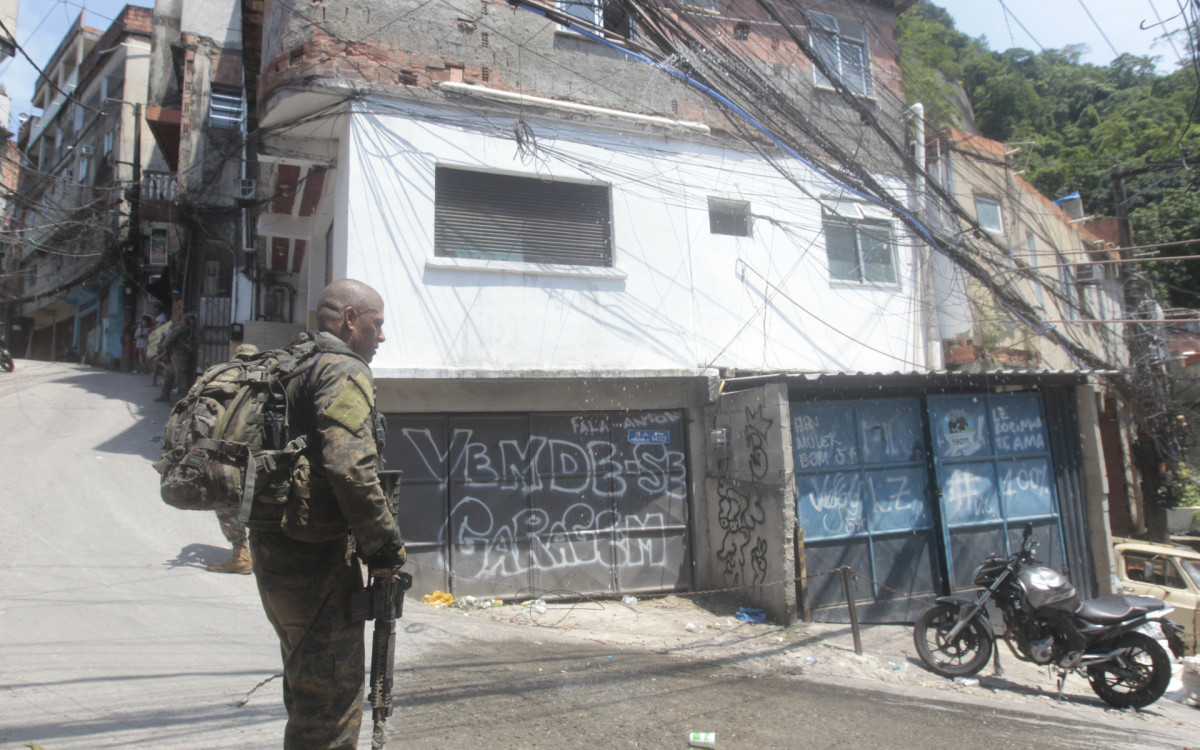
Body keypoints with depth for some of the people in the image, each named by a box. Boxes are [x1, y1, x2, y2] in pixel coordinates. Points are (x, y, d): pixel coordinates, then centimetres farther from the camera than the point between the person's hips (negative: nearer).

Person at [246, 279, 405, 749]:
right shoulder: (344, 372, -14)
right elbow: (350, 468, -27)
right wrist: (385, 547, -17)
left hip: (272, 550, 10)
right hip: (315, 559, -10)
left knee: (306, 688, 24)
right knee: (332, 698, -1)